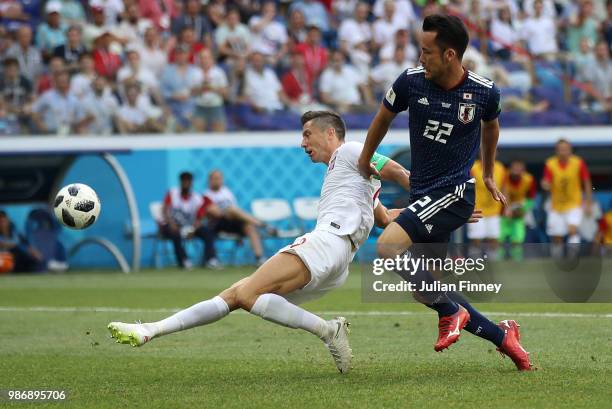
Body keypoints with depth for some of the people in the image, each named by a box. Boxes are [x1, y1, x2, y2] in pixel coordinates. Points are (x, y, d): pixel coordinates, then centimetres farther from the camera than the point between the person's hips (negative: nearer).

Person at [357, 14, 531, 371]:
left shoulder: (483, 91, -9)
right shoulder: (411, 81, -5)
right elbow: (384, 117, 16)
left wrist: (488, 174, 27)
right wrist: (364, 161, 27)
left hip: (455, 192, -5)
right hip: (423, 193, 5)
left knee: (387, 246, -26)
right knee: (430, 293, 4)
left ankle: (451, 313, -12)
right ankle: (502, 335, 18)